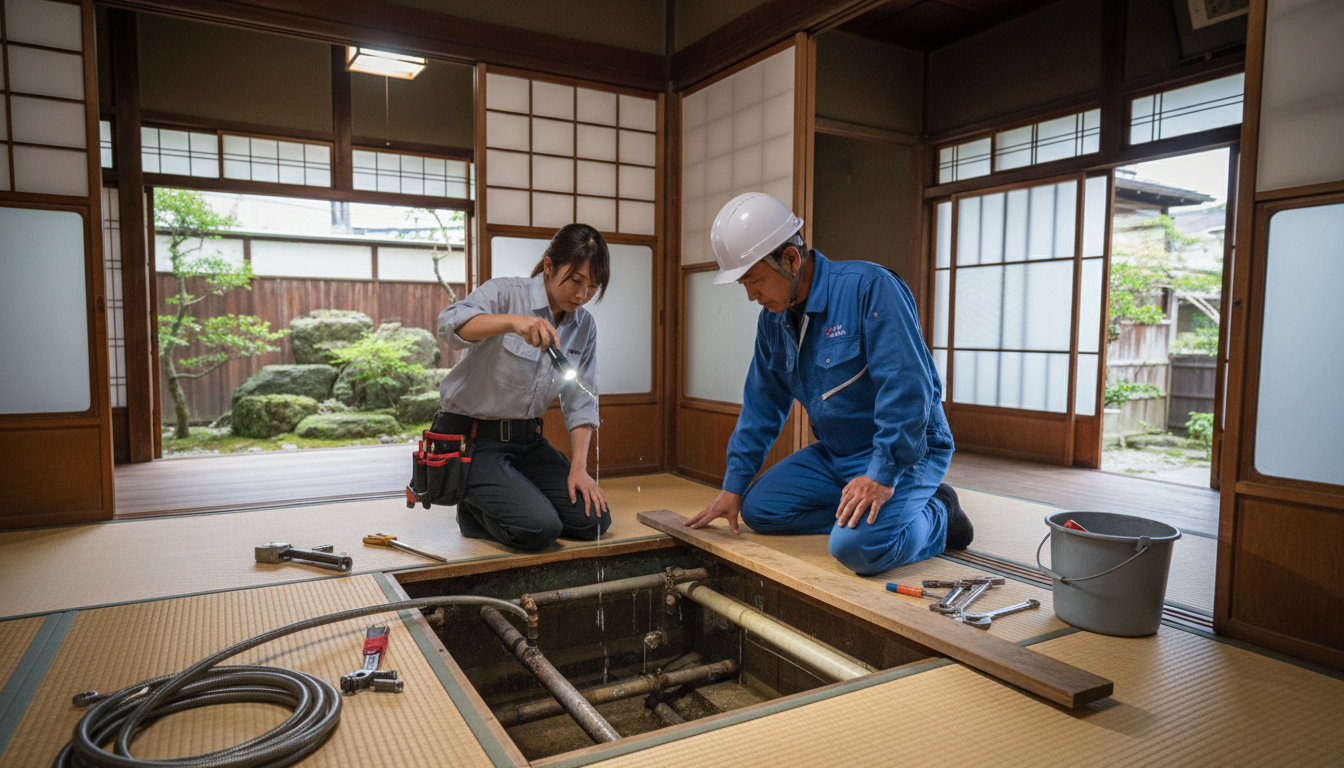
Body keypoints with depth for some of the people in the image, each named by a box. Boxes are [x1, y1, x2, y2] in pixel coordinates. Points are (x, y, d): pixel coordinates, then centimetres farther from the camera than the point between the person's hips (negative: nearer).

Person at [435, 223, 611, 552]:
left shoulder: (584, 326, 3)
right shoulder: (505, 293, -13)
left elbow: (581, 401, 4)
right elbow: (451, 324, -33)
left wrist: (579, 467, -6)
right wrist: (513, 321, -50)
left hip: (527, 439, 6)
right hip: (472, 438, -6)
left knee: (592, 520, -7)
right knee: (540, 529, -24)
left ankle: (505, 501, 15)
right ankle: (475, 510, 7)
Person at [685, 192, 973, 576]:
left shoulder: (869, 287, -22)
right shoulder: (773, 318, 3)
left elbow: (907, 387, -28)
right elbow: (762, 405, 11)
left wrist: (883, 476, -29)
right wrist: (734, 485, 10)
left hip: (904, 450, -7)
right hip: (835, 453, 8)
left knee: (856, 546, -29)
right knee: (758, 508, -3)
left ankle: (937, 518, 0)